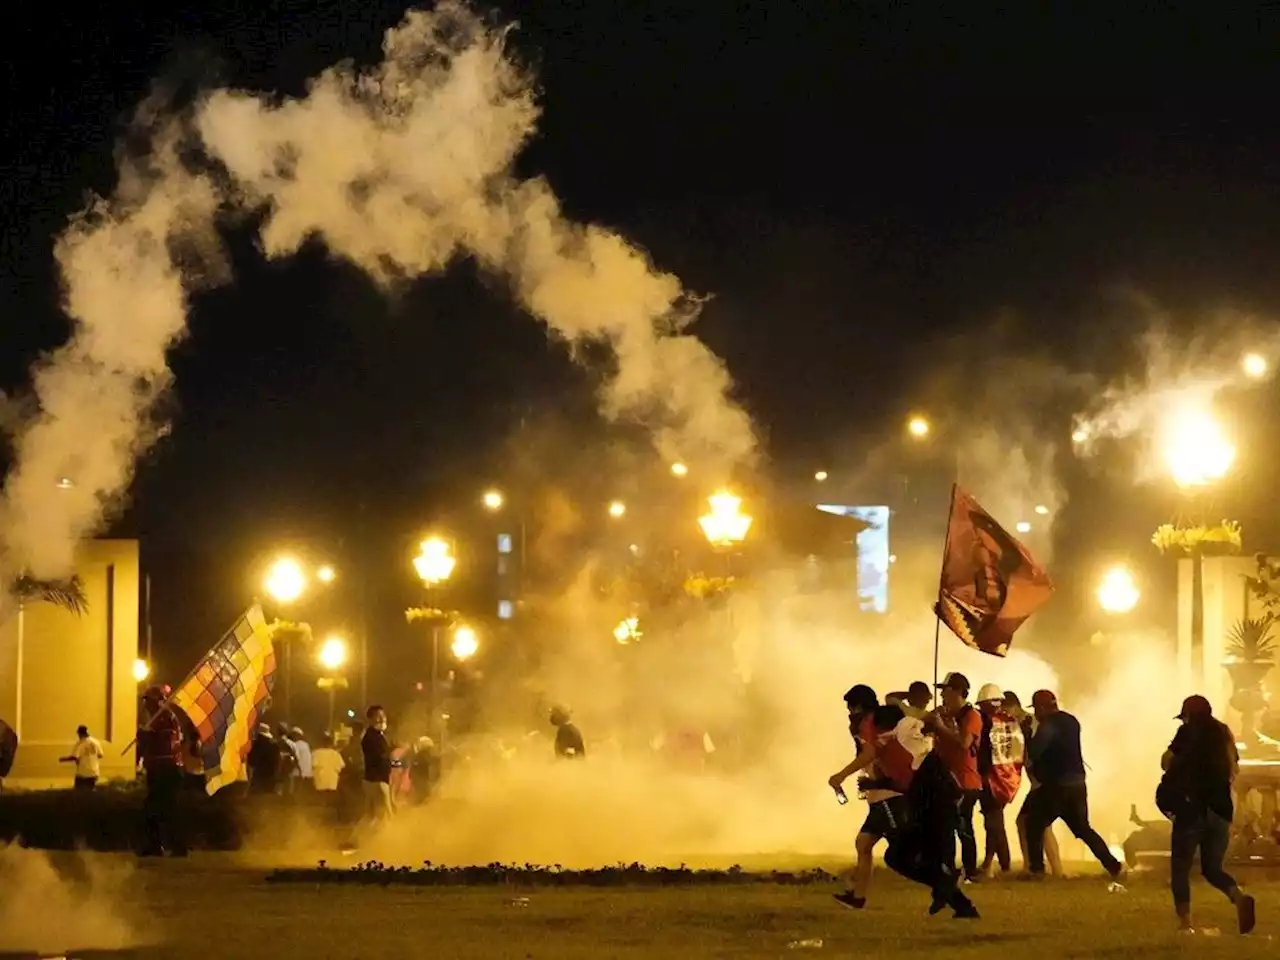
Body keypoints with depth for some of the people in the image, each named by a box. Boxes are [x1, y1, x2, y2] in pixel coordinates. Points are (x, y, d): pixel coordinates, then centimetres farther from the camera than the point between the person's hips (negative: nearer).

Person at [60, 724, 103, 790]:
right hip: (94, 773, 6)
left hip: (83, 773, -6)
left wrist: (63, 759, -6)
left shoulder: (80, 744, -14)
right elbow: (100, 755, 10)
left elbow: (74, 757, -20)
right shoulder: (95, 742, 3)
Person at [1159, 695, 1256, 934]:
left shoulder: (1189, 733, -3)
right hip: (1221, 809, 5)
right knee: (1212, 868, 12)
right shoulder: (1224, 734, 12)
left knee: (1180, 869, 6)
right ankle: (1240, 896, -17)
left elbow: (1166, 762, -8)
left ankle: (1184, 922, -5)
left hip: (1192, 808, -5)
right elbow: (1234, 771, 20)